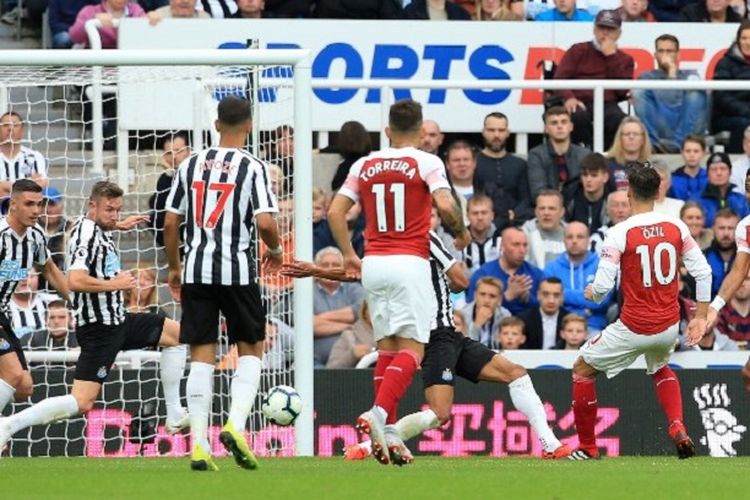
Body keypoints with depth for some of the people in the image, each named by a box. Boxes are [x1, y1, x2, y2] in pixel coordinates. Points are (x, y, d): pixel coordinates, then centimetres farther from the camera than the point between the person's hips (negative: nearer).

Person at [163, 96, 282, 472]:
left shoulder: (192, 164, 7)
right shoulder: (253, 167, -5)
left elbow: (170, 222, 8)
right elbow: (265, 222, -14)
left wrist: (173, 268, 20)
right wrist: (275, 250, 7)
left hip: (196, 270, 3)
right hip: (236, 270, -3)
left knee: (201, 356, 5)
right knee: (250, 351, 12)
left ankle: (199, 444, -1)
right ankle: (236, 425, -8)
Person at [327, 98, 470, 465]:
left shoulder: (364, 166, 9)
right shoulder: (426, 163, -3)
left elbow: (335, 211, 6)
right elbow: (445, 205, -16)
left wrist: (348, 255, 15)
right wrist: (461, 232, 3)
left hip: (373, 264, 5)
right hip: (410, 263, -5)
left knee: (387, 348, 12)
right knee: (412, 349, -4)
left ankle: (385, 433, 6)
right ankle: (378, 412, -26)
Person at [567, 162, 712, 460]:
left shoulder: (619, 234, -14)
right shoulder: (676, 228, -2)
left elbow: (602, 286, -15)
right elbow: (703, 272, -1)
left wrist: (592, 293, 8)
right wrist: (700, 316, 9)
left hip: (633, 328, -5)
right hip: (669, 325, 5)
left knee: (583, 370, 16)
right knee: (661, 369, 36)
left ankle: (587, 447, 17)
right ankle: (678, 428, 12)